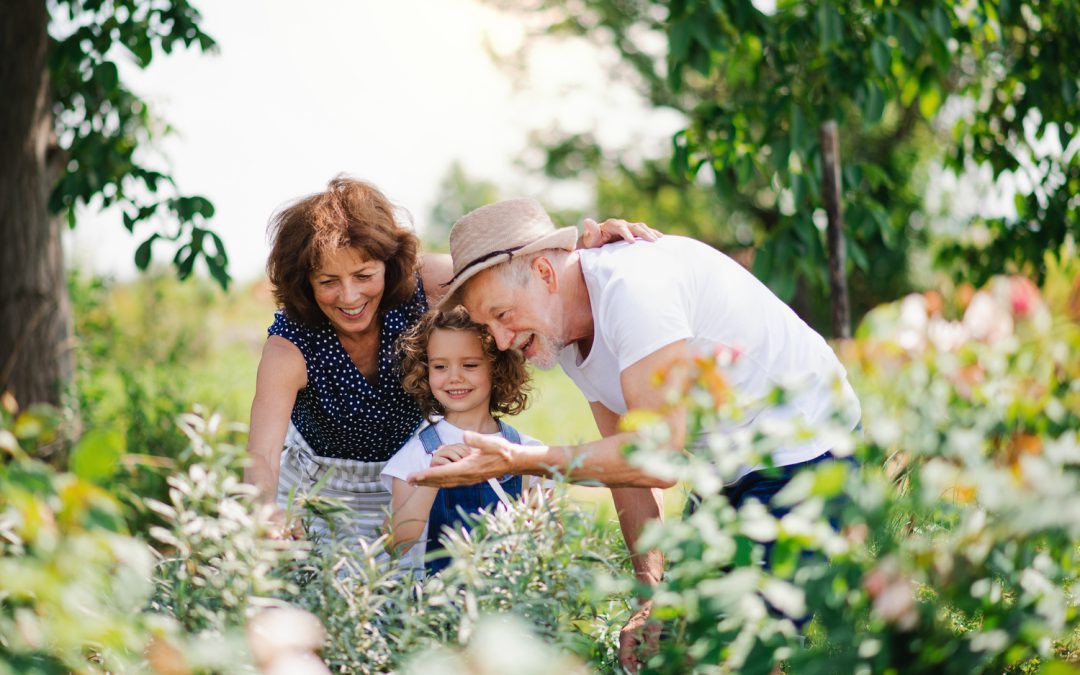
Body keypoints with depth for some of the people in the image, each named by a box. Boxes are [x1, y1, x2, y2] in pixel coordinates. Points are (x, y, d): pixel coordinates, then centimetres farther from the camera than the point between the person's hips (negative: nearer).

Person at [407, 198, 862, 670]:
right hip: (730, 471, 9)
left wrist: (518, 461, -29)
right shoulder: (562, 332, 3)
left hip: (805, 456, -9)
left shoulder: (631, 285, -27)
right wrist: (652, 596, -3)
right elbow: (626, 459, 5)